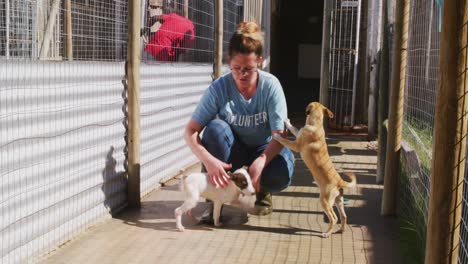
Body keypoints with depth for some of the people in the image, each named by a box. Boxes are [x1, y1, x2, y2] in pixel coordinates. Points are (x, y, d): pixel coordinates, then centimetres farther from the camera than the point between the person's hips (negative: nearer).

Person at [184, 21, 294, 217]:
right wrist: (209, 160, -42)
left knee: (281, 174, -34)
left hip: (264, 149, 0)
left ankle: (262, 191, 5)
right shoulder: (219, 88, -21)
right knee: (215, 128, -32)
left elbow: (280, 135, -23)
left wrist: (260, 162, -42)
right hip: (233, 149, 1)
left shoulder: (271, 85, -20)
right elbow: (190, 131, -23)